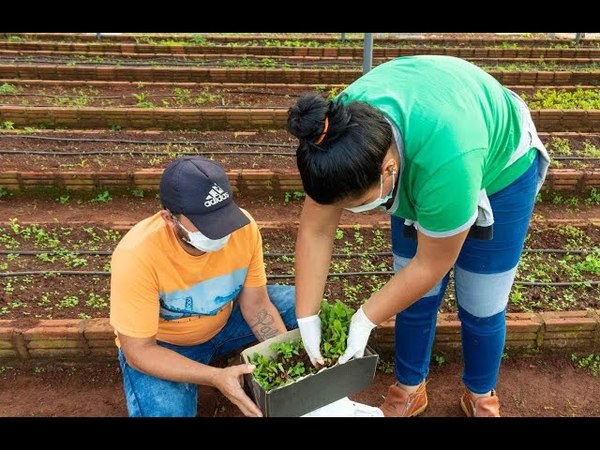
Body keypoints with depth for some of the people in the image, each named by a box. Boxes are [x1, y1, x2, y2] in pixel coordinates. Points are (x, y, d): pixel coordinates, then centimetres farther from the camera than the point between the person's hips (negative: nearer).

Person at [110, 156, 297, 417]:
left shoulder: (243, 226, -24)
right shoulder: (137, 256, -35)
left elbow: (256, 304, -11)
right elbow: (138, 351, -26)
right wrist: (215, 377, -37)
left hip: (226, 319, 4)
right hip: (159, 344, -3)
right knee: (164, 410, -30)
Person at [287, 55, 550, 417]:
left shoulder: (446, 161, -45)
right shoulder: (341, 131, -30)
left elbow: (431, 266, -29)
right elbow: (314, 231, -21)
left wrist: (365, 321, -20)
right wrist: (307, 320, -18)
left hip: (500, 169, -3)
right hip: (413, 171, 4)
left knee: (481, 308, 3)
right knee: (414, 298, 5)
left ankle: (481, 397, 31)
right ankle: (410, 390, 29)